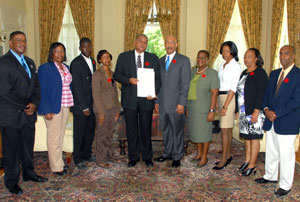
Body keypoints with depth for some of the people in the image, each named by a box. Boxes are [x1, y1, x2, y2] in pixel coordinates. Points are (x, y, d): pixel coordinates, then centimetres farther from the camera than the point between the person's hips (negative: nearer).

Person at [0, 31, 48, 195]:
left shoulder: (29, 62, 13)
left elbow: (36, 85, 13)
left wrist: (34, 104, -4)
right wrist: (25, 106, -12)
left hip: (29, 113, 7)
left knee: (28, 146, 17)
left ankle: (29, 173, 34)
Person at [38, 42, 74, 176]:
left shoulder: (66, 67, 12)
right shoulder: (45, 68, -8)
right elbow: (42, 91, -12)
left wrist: (71, 104, 8)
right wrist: (46, 110, -17)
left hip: (65, 106, 7)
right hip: (53, 108, -7)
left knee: (60, 135, 15)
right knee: (54, 137, 0)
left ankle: (58, 161, 27)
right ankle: (56, 166, 12)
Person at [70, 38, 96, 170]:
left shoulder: (92, 61, 12)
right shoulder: (76, 63, -13)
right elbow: (76, 87, -16)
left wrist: (95, 104, 10)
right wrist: (84, 107, -16)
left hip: (91, 104, 7)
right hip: (80, 105, -7)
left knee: (90, 131, 15)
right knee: (79, 133, 5)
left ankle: (87, 154, 32)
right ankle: (78, 159, 19)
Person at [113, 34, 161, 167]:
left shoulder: (153, 58, 8)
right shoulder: (124, 57, 5)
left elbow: (157, 78, 5)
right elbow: (117, 75, 3)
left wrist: (154, 92, -11)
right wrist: (129, 80, -16)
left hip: (146, 98, 1)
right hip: (129, 99, 0)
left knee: (146, 129, 9)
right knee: (131, 129, 7)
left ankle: (147, 156, 24)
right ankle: (133, 157, 21)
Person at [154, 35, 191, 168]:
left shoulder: (184, 60, -3)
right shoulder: (160, 61, 13)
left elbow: (185, 83, -8)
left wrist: (182, 103, -14)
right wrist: (157, 101, 10)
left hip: (176, 103, -5)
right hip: (162, 103, 5)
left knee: (177, 130, 4)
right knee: (165, 130, 14)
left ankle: (177, 157, 18)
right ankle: (167, 153, 29)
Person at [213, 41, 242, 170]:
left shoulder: (236, 66, -10)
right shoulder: (223, 66, 13)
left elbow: (233, 88, -15)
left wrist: (225, 106, -18)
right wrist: (220, 104, 10)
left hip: (230, 98, -8)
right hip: (221, 97, 8)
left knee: (224, 130, -7)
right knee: (228, 129, 13)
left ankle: (224, 159, 0)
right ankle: (228, 155, 22)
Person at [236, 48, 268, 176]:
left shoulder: (260, 73, -9)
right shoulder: (244, 73, 15)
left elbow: (261, 94, -16)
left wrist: (256, 112, -21)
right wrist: (238, 111, 15)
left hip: (254, 112, -8)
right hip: (243, 111, 8)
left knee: (254, 137, -1)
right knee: (246, 137, 13)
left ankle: (252, 166, 7)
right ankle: (247, 161, 24)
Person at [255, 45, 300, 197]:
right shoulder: (274, 74, 13)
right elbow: (267, 94, 14)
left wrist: (276, 113, -18)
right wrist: (266, 109, -5)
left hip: (287, 123, -7)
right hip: (271, 121, 7)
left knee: (286, 155, 2)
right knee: (271, 151, 19)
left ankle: (285, 185, 17)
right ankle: (270, 176, 36)